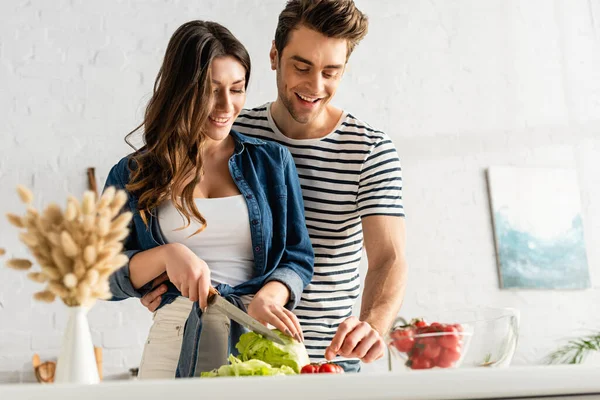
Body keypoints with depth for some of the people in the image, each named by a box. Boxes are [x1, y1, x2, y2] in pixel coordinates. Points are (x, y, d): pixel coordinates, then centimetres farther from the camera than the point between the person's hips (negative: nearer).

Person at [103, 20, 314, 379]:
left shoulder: (272, 161, 7)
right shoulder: (133, 175, 5)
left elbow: (298, 257, 6)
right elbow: (105, 278, 3)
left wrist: (269, 297, -15)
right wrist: (166, 255, -15)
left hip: (260, 338, 1)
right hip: (175, 344, 0)